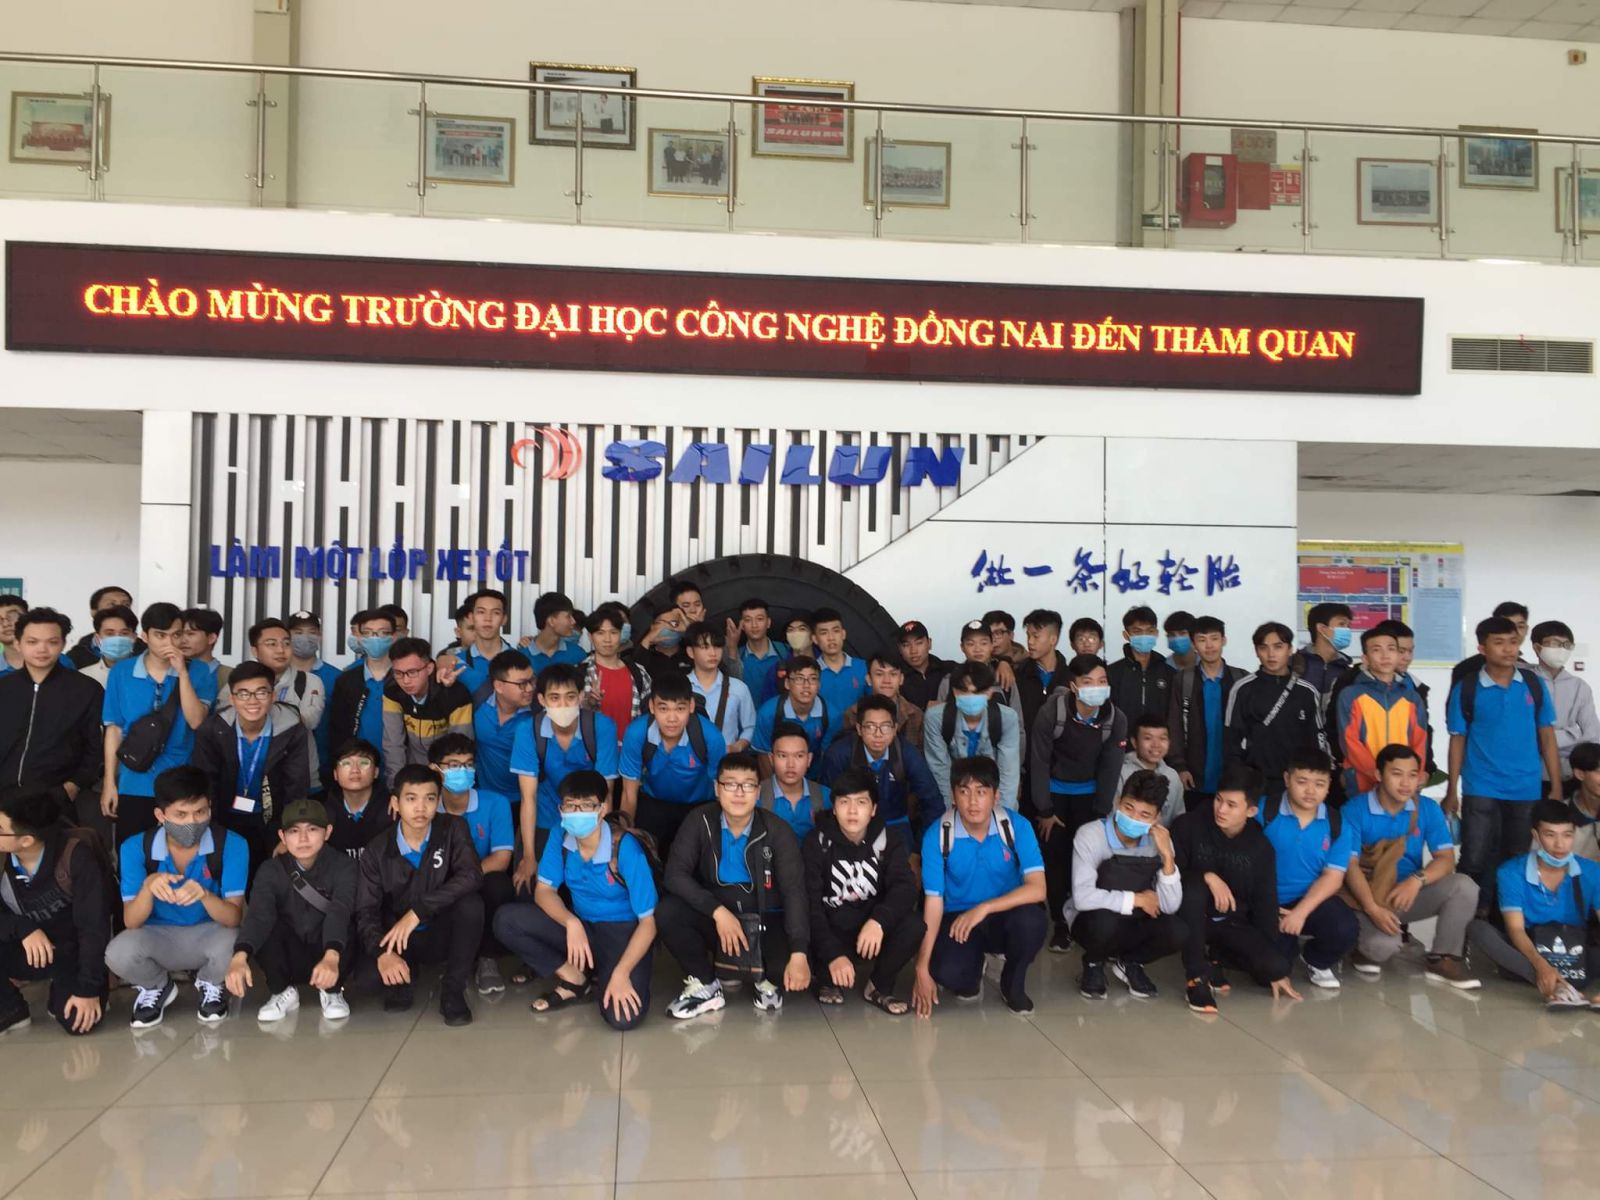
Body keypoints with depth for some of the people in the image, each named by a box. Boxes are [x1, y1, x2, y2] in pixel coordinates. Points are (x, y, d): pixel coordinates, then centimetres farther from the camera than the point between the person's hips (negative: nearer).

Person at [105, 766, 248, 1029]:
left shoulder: (231, 844, -19)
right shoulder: (136, 848, -15)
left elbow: (234, 918, -22)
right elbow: (131, 922, -17)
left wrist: (204, 894, -44)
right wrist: (148, 886, -38)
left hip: (208, 935, -1)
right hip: (158, 937, 1)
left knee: (231, 944, -35)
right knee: (118, 953, -32)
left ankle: (210, 985, 4)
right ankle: (156, 987, 6)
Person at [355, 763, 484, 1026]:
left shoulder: (453, 829, -11)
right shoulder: (378, 850, -6)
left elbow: (471, 876, -28)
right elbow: (366, 911, -12)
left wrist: (418, 912, -35)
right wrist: (382, 953, -33)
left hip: (444, 933, -1)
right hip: (400, 940, 1)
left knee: (470, 902, -32)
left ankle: (453, 990, -15)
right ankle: (400, 978, 9)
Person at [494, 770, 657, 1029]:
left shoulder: (625, 848, -25)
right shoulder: (560, 838, -10)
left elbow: (648, 922, -20)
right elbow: (544, 891, -4)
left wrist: (621, 973, -30)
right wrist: (571, 923, -25)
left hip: (622, 932, -5)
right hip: (580, 926, 5)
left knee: (623, 1017, -31)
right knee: (506, 920, -19)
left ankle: (602, 978, 4)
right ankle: (575, 980, -7)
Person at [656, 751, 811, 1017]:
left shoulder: (777, 831, -13)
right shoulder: (700, 821, -10)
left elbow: (794, 892, -20)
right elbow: (675, 875, -17)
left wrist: (799, 954, -33)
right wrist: (717, 911, -29)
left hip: (765, 921, -2)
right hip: (716, 916, 2)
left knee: (791, 972, -32)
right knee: (667, 912, -28)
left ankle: (767, 982, 9)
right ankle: (705, 985, -2)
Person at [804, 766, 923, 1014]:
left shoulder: (888, 840, -5)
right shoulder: (817, 842, -10)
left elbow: (905, 888, -20)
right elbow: (809, 903, -18)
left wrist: (878, 920, -41)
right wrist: (833, 954, -32)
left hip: (874, 930, 1)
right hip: (830, 932, -1)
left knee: (913, 925, -28)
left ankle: (879, 987, 0)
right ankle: (828, 981, 5)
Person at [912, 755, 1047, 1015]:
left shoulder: (1017, 827, -15)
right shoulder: (937, 835, -15)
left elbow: (1037, 889, -23)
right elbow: (934, 901, -13)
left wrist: (983, 908, -31)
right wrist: (922, 967, -16)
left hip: (1004, 916, 1)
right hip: (958, 918, 0)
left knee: (1031, 920, -34)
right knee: (947, 972, -30)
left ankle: (1013, 984, 0)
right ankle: (971, 972, 12)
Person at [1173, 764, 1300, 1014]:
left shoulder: (1261, 847, -5)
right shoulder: (1190, 825, -13)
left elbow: (1265, 904, -1)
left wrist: (1276, 971, -2)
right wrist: (1208, 876, -33)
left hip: (1233, 923, 3)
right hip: (1194, 919, -2)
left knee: (1277, 964, -21)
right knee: (1195, 886, -35)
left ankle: (1211, 957, 7)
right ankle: (1197, 974, -22)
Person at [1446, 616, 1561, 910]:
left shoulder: (1534, 683, 1)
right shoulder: (1465, 688, -4)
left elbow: (1547, 736, 5)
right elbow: (1458, 741, 0)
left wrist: (1556, 787, 3)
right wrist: (1451, 792, -1)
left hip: (1527, 789, 2)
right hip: (1480, 790, -2)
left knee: (1517, 861, 12)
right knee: (1476, 861, 0)